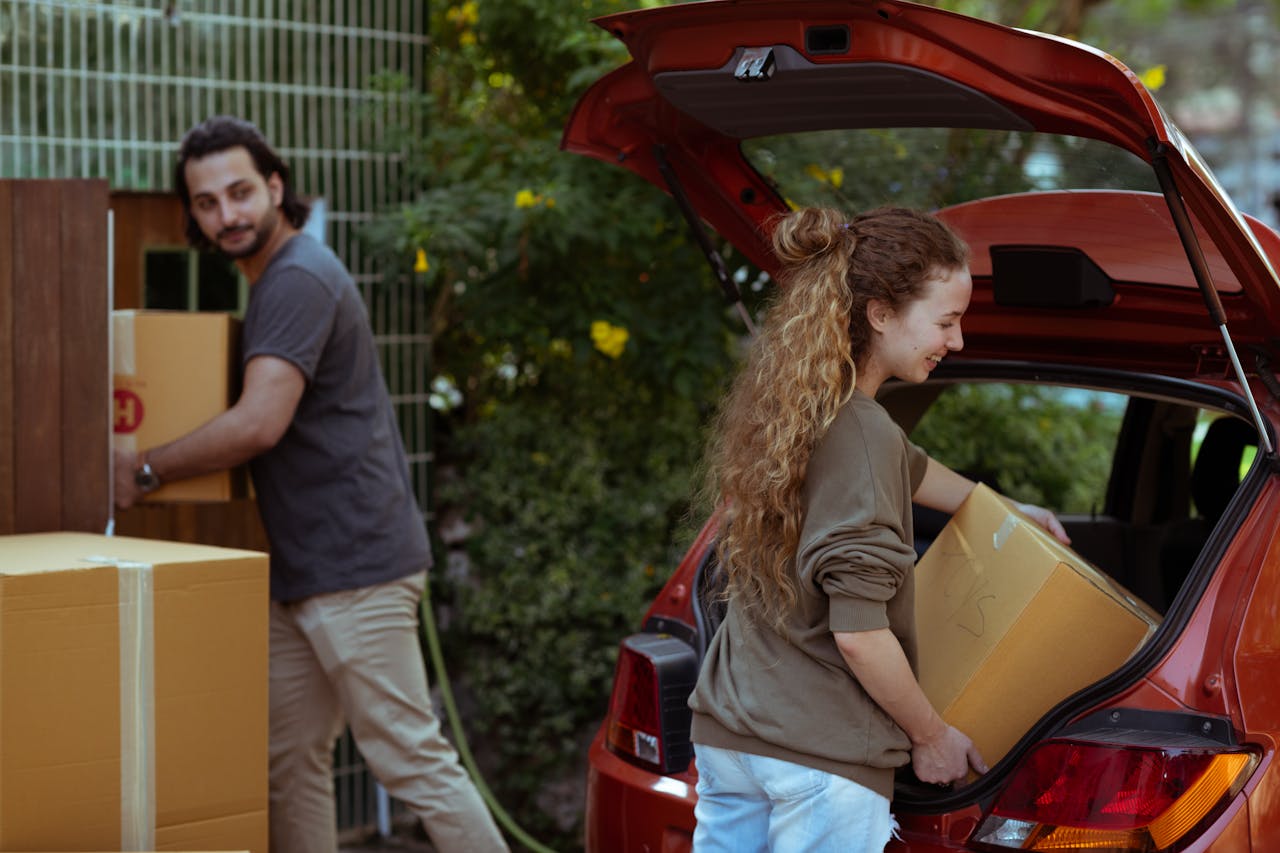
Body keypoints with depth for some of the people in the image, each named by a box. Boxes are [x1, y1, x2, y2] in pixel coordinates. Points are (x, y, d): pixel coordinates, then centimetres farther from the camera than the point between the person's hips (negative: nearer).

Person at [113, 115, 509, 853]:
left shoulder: (299, 280, -14)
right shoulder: (276, 280, 18)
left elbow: (260, 424, -24)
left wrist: (144, 471, -13)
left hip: (356, 568, -10)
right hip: (304, 572, 10)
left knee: (413, 759, -7)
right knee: (293, 762, 11)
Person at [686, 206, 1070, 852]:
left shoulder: (776, 405, 8)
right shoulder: (861, 434, -20)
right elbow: (859, 633, -21)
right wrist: (930, 735, -5)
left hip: (725, 735, 8)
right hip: (823, 757, -8)